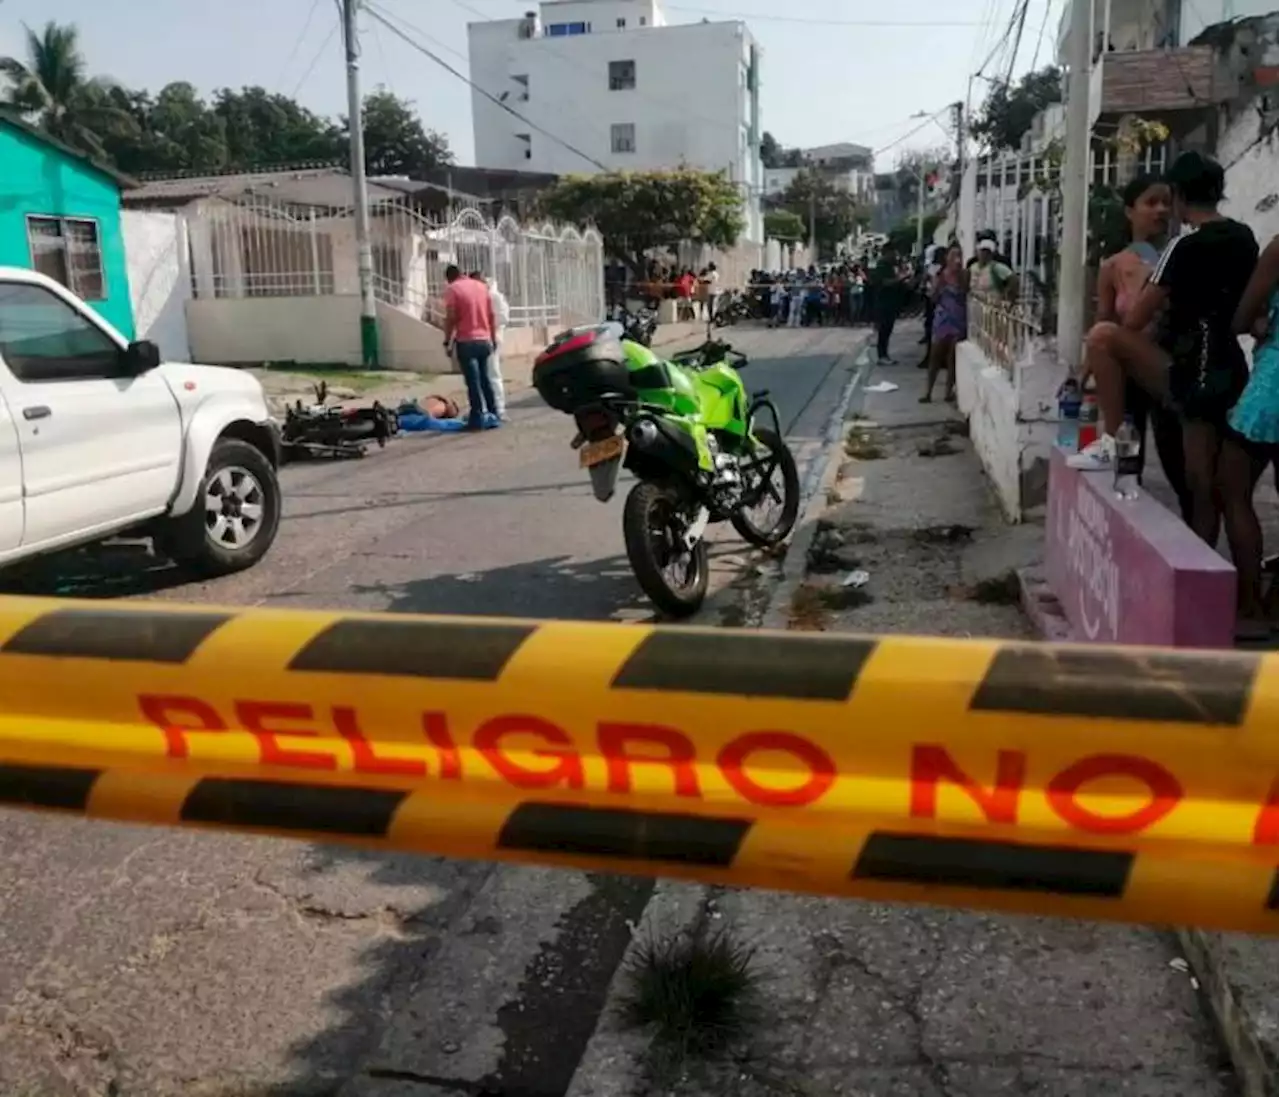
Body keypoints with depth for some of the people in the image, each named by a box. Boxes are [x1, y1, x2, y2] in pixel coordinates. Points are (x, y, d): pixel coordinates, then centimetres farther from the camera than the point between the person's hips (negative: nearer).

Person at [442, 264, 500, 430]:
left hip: (466, 341, -5)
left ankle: (478, 418, -4)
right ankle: (493, 415, 14)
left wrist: (447, 342, -6)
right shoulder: (481, 286, 12)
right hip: (484, 340, 5)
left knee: (473, 382, -4)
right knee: (485, 379, 13)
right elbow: (491, 315, 11)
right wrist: (493, 338, 17)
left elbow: (451, 318, -12)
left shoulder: (452, 289, -5)